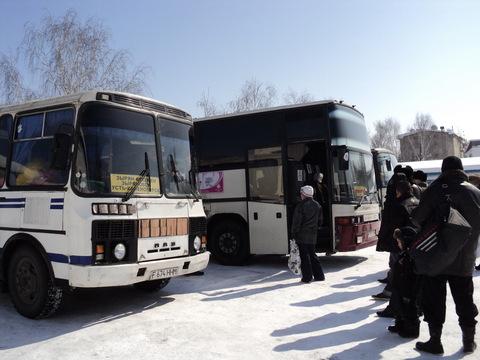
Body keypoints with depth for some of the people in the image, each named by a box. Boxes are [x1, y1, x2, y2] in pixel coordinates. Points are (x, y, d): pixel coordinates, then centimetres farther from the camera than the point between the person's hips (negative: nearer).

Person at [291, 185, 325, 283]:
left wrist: (294, 233, -6)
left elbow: (297, 221, -13)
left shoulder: (300, 206, -12)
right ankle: (319, 275, 18)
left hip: (302, 235, -6)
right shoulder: (317, 205, 10)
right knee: (312, 255, 16)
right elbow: (320, 221, 15)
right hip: (313, 235, 6)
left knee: (304, 256, 0)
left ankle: (307, 277, 2)